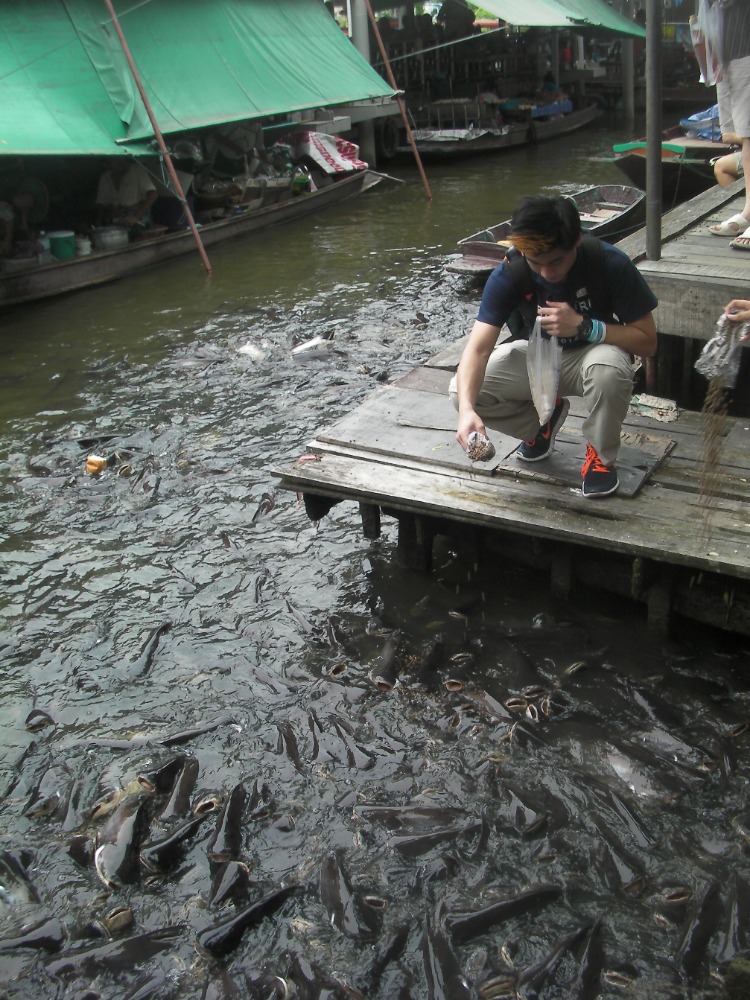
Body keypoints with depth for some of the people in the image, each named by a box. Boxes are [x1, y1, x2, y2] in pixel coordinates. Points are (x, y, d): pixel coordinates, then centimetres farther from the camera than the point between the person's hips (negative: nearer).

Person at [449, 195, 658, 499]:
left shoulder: (611, 264, -26)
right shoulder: (508, 275, -23)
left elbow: (647, 341, -21)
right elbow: (478, 348, -31)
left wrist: (583, 326, -36)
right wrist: (466, 409, -50)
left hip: (595, 351, -2)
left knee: (608, 367, -40)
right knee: (462, 391, -20)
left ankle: (601, 456, -9)